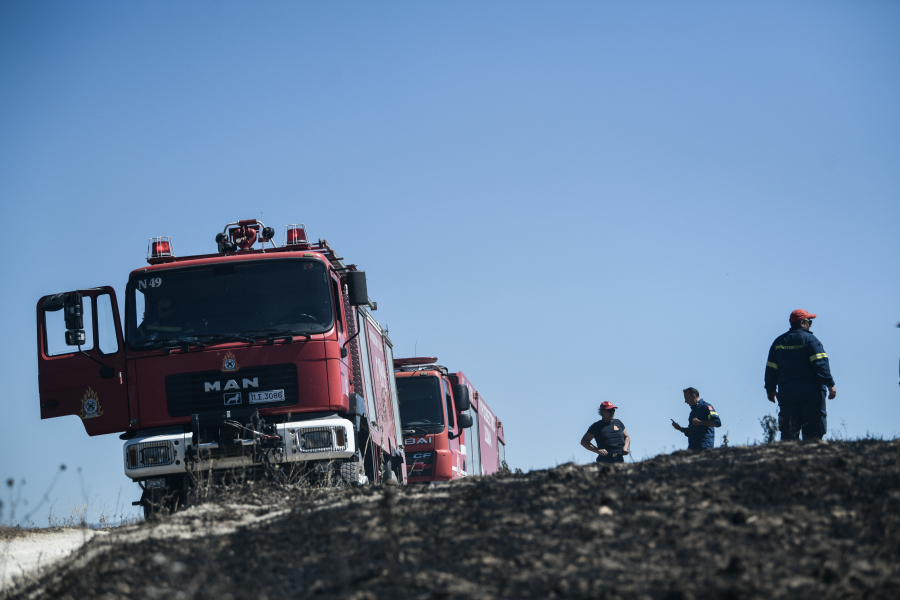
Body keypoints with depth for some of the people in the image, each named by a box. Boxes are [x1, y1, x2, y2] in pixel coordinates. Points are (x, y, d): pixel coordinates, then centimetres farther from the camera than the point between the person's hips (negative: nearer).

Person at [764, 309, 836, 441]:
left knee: (788, 432, 4)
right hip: (810, 392, -5)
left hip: (786, 393, 5)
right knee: (813, 430, -2)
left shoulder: (779, 342, 11)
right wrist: (830, 384, -14)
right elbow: (821, 364, -14)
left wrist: (771, 389, 21)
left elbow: (771, 368, 13)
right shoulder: (809, 339, -6)